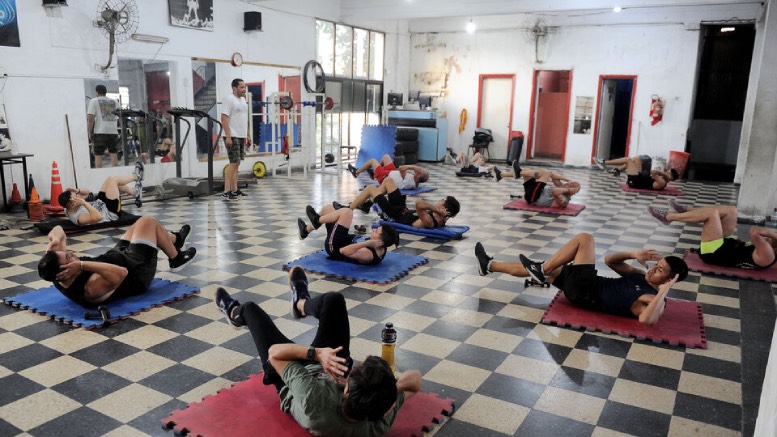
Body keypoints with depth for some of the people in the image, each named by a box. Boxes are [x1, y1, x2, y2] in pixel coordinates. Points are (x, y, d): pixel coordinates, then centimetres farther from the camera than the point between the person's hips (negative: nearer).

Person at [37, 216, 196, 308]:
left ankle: (175, 239, 52)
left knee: (142, 223, 22)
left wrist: (54, 241, -35)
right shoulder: (90, 289, -44)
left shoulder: (59, 276, -20)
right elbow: (121, 273, -59)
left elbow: (58, 230, -12)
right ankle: (176, 258, 27)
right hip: (137, 273, -8)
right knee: (149, 222, 2)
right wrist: (82, 265, -57)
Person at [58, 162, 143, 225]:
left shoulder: (69, 208, -10)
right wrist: (84, 203, -48)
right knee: (112, 180, -5)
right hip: (112, 212, -8)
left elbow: (87, 192, 0)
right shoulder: (78, 217, -36)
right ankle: (136, 176, 23)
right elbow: (98, 217, -52)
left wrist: (78, 191, -21)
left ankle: (135, 192, 40)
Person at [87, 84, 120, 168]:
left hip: (100, 131, -4)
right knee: (114, 154, 6)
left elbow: (90, 118, -6)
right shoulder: (114, 102, 16)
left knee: (98, 155, 0)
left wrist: (90, 133, -1)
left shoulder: (94, 101, 2)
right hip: (113, 131, 4)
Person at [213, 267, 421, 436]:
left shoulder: (315, 404, -50)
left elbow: (275, 352, -39)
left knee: (251, 308, 10)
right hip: (334, 374, 3)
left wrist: (316, 353, -49)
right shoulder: (383, 419, -38)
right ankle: (301, 303, 44)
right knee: (333, 300, 5)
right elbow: (415, 378, -21)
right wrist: (391, 386, -38)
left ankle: (235, 314, 52)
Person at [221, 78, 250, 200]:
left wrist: (248, 135, 20)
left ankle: (234, 190, 14)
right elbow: (224, 118, -17)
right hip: (232, 137, -9)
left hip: (241, 136, 9)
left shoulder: (242, 100, 16)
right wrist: (228, 136, -23)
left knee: (236, 163, 9)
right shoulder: (229, 99, -11)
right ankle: (226, 191, -10)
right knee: (234, 163, -12)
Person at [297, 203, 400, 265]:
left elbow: (343, 251, -46)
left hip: (333, 247, -9)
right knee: (327, 208, 16)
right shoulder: (381, 249, -11)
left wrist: (366, 243, -45)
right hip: (345, 240, 9)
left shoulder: (369, 255, -35)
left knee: (347, 212, -21)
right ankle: (306, 230, 37)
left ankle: (316, 220, 4)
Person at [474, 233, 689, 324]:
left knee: (584, 238, -15)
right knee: (537, 269, 14)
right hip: (587, 287, 9)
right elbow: (610, 260, 19)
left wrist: (663, 292, -31)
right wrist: (634, 255, 6)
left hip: (586, 294, -9)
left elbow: (646, 320, -35)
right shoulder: (642, 277, 14)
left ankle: (541, 271, -3)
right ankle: (489, 265, 31)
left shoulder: (656, 298, -11)